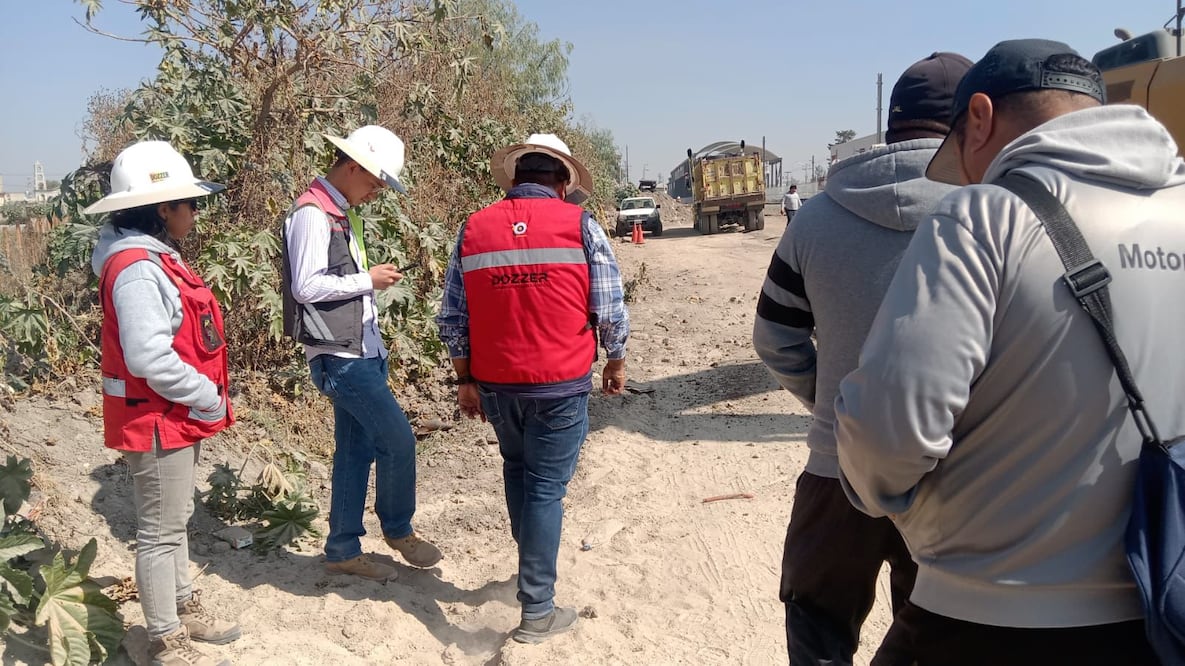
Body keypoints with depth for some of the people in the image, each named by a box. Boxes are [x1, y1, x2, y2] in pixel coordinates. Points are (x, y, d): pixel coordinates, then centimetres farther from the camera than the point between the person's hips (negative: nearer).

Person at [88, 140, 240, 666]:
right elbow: (149, 357, -30)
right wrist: (206, 397, -19)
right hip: (156, 422, -10)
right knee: (161, 531, 3)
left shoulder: (157, 257, 8)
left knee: (175, 520, 22)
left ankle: (184, 607, 38)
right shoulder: (137, 269, -23)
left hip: (178, 416, 10)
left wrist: (203, 397, 9)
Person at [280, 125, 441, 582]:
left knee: (356, 450, 12)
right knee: (397, 439, -10)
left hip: (361, 352, 9)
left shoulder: (342, 214, 16)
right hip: (339, 356, -9)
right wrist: (368, 279, -14)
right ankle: (398, 530, 12)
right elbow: (307, 286, -20)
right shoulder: (312, 213, -13)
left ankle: (343, 550, 21)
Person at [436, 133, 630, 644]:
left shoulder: (474, 229, 2)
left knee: (516, 470, 25)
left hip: (495, 384, 3)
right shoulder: (579, 225, -6)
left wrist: (465, 379, 14)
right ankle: (536, 611, 14)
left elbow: (453, 318, 4)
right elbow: (610, 310, -6)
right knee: (546, 487, 6)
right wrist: (615, 365, 11)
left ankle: (532, 568, 39)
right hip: (561, 384, -3)